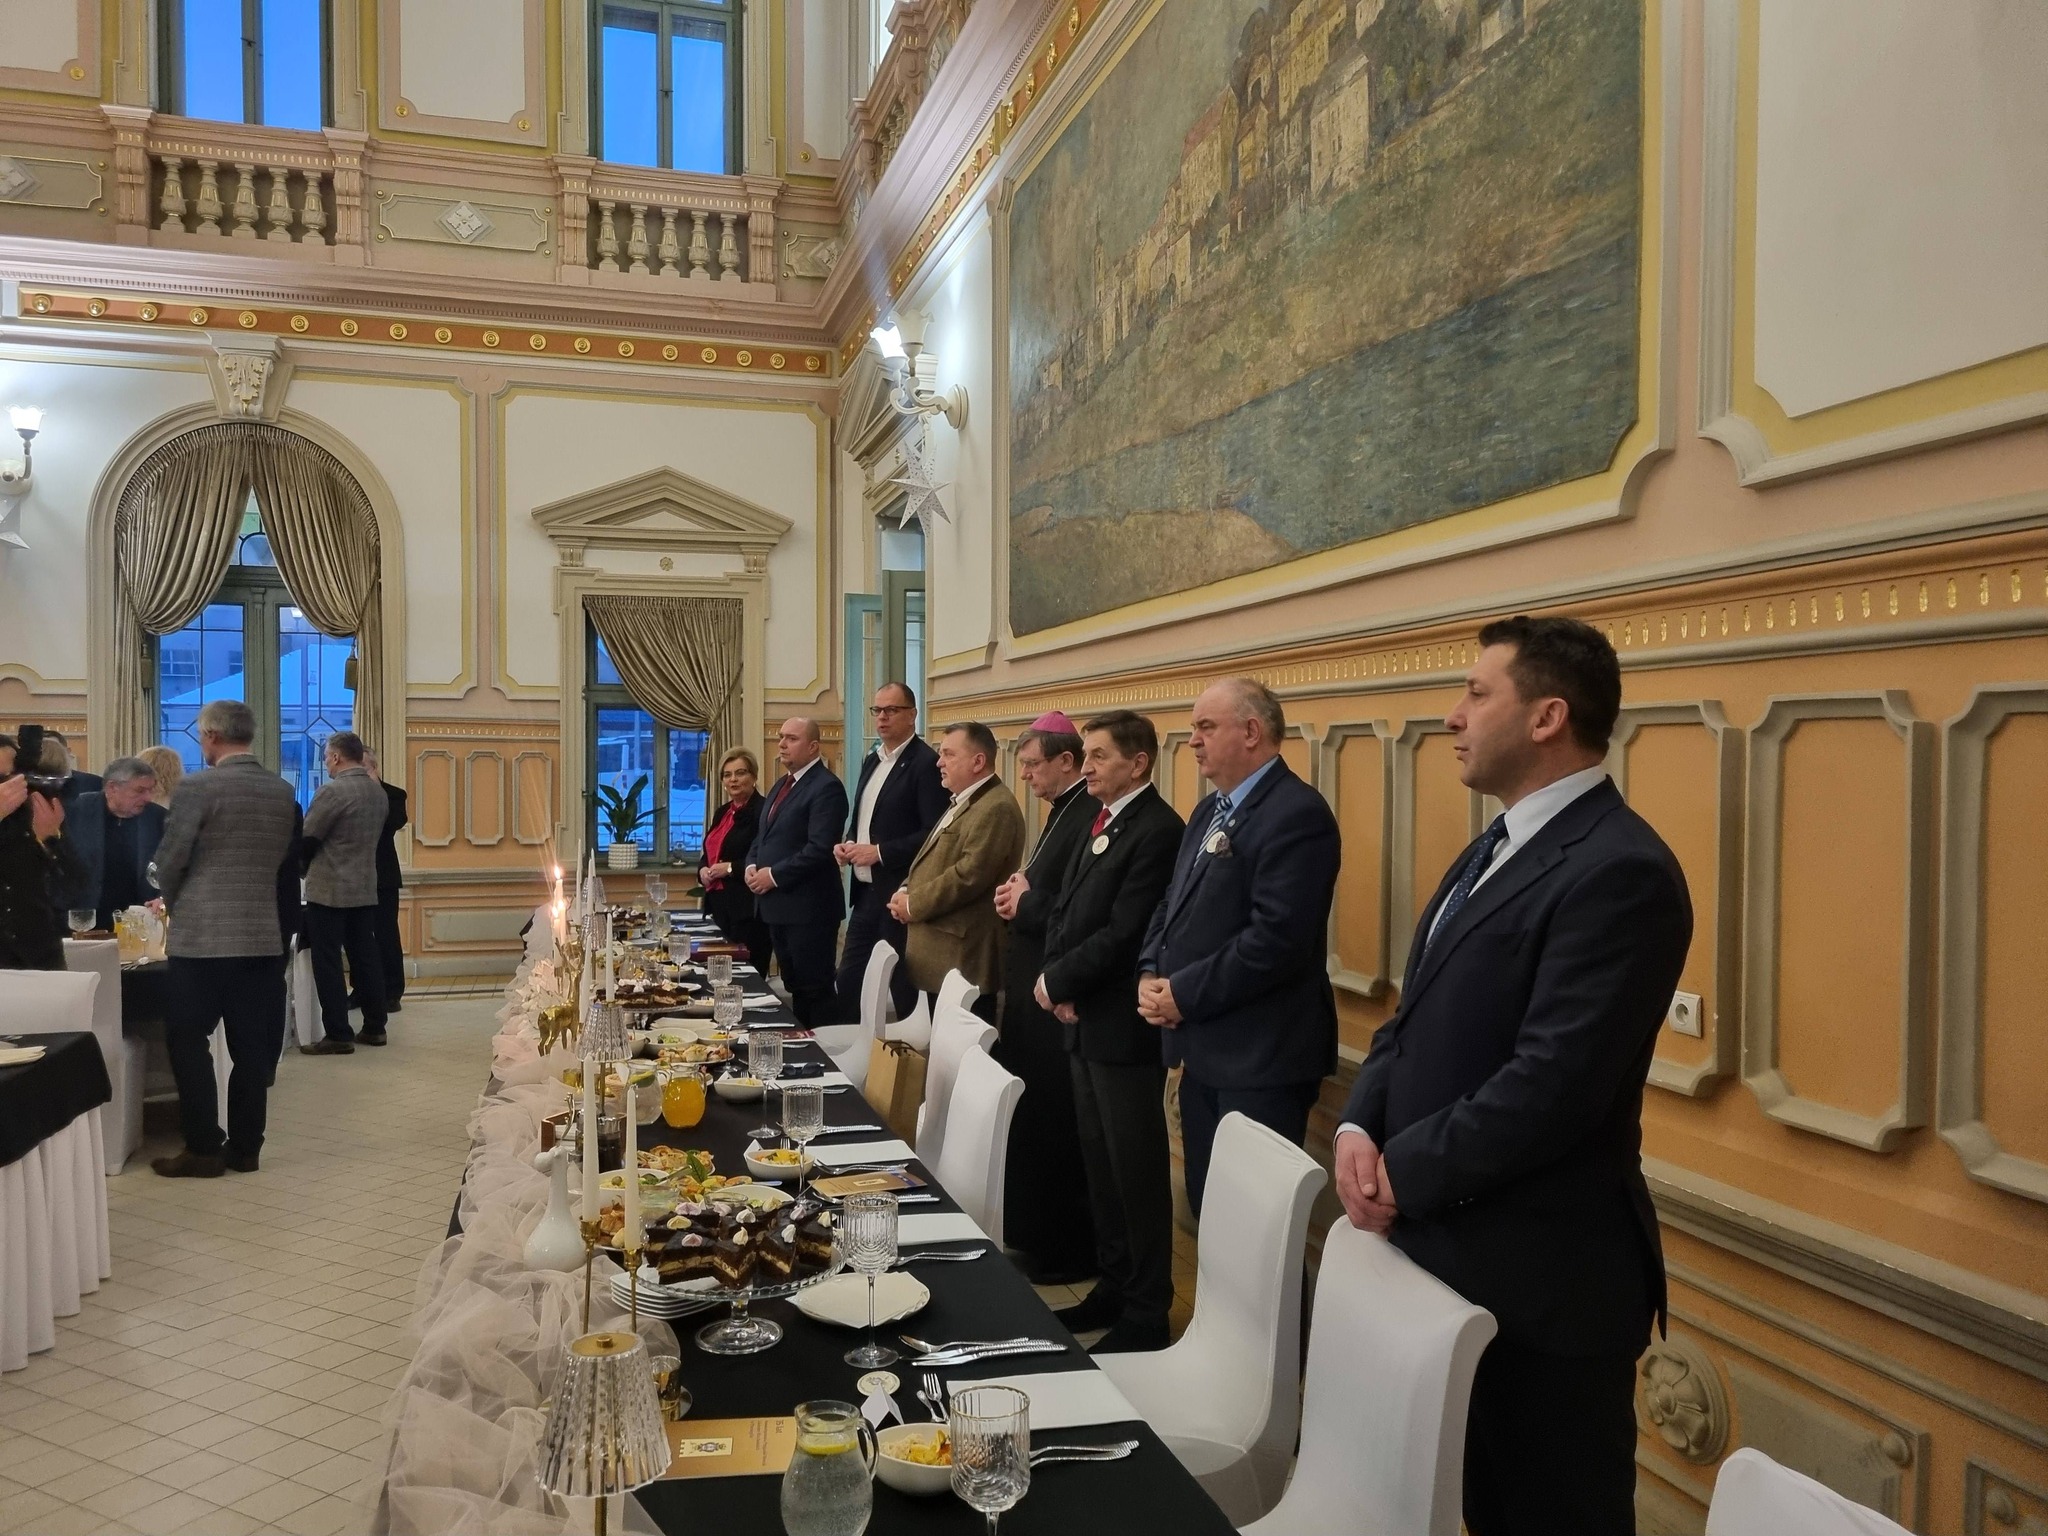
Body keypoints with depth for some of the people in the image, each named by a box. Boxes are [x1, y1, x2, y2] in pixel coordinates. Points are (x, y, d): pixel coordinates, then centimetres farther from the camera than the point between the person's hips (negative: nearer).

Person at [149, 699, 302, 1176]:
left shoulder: (200, 787, -11)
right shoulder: (283, 792, 6)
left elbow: (168, 862, -8)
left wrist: (177, 907, 11)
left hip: (201, 937, -5)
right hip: (262, 936, 5)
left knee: (188, 1044, 5)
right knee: (250, 1047, 8)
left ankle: (203, 1149, 6)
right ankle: (244, 1147, 14)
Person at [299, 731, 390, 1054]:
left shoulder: (332, 791, -16)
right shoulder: (379, 793, 8)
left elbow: (305, 839, -11)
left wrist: (303, 866, 9)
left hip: (328, 891, -7)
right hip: (366, 888, 7)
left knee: (328, 963, -1)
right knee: (365, 958, 12)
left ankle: (338, 1035, -1)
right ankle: (374, 1027, 17)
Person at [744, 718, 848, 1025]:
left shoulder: (826, 787, -14)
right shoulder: (782, 784, 16)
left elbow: (819, 849, -22)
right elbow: (764, 835, 24)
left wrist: (774, 875, -17)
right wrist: (752, 865, 4)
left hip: (808, 907, -9)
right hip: (778, 905, 9)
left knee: (815, 989, -2)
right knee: (794, 987, 16)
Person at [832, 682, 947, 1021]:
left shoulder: (926, 762, -12)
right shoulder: (871, 760, 15)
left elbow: (935, 832, -19)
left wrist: (880, 852, -19)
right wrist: (848, 844, 3)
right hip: (866, 893, 8)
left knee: (904, 987, 1)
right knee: (849, 981, 12)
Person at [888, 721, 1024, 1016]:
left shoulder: (995, 807, -17)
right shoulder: (962, 803, 19)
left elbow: (970, 874, -24)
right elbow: (935, 862, 24)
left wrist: (913, 905, -14)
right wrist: (905, 891, 4)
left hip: (963, 959, -10)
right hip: (944, 952, 10)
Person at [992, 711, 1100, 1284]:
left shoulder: (1090, 815, -19)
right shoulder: (1062, 810, 13)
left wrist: (1025, 904, -12)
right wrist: (1019, 896, -1)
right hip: (1031, 985, 10)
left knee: (1053, 1123, 2)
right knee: (1027, 1113, 19)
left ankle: (1066, 1252, 16)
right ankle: (1029, 1231, 34)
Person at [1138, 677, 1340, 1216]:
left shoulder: (1296, 813, -18)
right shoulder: (1209, 810, 14)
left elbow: (1276, 940, -26)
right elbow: (1173, 906, 16)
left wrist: (1184, 994, -18)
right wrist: (1151, 975, -3)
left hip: (1260, 1059, -9)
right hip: (1205, 1051, 9)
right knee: (1206, 1201, 18)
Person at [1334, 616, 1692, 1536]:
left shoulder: (1618, 870, -21)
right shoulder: (1497, 846, 11)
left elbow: (1552, 1086, -27)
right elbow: (1417, 1017, 13)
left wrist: (1404, 1173, -17)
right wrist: (1360, 1126, -4)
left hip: (1541, 1279, -9)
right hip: (1450, 1247, 9)